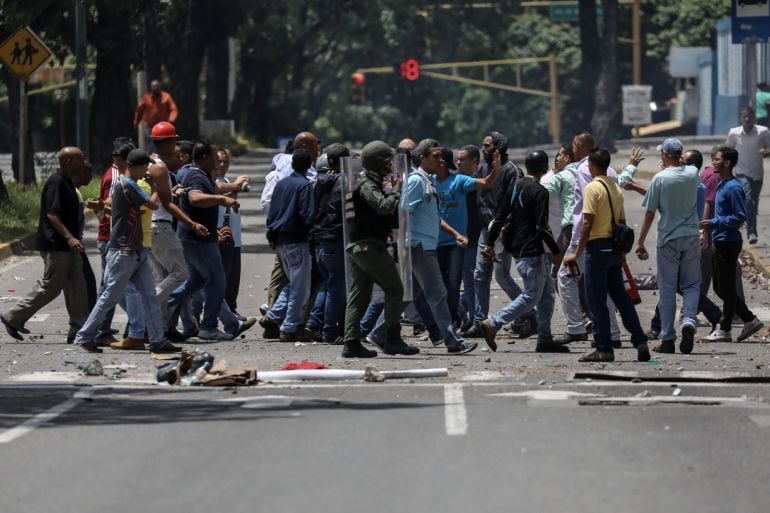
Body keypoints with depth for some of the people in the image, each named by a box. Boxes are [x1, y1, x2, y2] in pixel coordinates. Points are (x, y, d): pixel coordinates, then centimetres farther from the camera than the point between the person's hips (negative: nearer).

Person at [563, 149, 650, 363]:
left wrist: (577, 253, -13)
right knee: (620, 297, 11)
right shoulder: (616, 189, 12)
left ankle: (604, 349, -2)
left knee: (597, 300, -2)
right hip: (615, 247, 7)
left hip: (598, 247, -7)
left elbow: (587, 223, -16)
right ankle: (640, 341, 5)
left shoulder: (592, 188, -11)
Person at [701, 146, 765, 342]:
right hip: (720, 242, 10)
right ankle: (750, 320, 18)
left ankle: (724, 330, 3)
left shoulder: (733, 188, -17)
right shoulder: (722, 185, 14)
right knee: (720, 287, 14)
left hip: (729, 243, -10)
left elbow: (740, 217, -21)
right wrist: (710, 230, 20)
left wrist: (714, 223, -21)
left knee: (726, 288, -3)